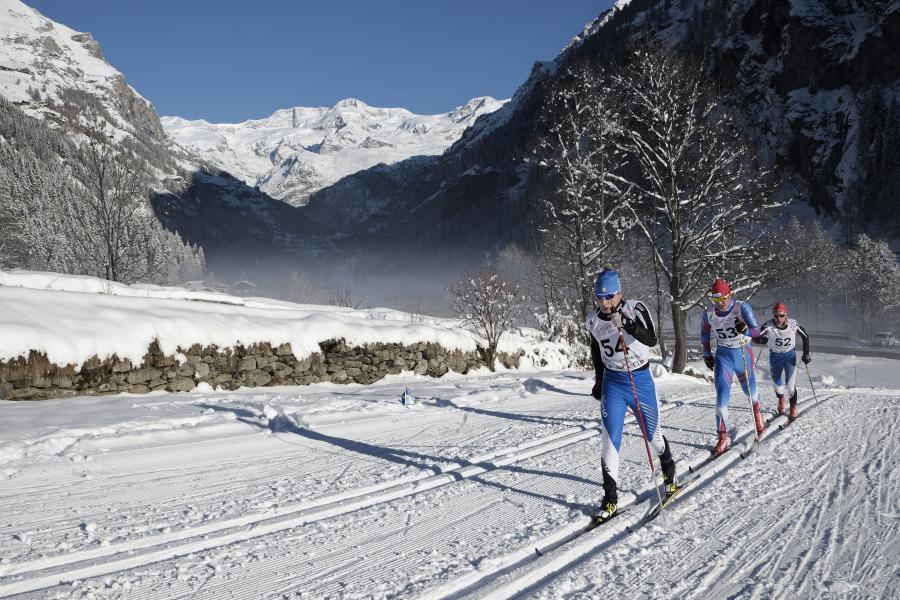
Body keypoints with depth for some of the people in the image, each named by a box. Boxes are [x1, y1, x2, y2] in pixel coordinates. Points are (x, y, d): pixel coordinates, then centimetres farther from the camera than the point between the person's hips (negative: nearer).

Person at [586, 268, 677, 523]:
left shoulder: (635, 309, -14)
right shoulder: (593, 320, -2)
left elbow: (651, 340, -26)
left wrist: (627, 324, -40)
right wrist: (599, 379, 20)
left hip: (641, 379, -2)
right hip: (612, 382, 2)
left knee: (652, 434, 12)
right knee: (611, 440, -8)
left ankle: (669, 473, 41)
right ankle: (610, 498, -1)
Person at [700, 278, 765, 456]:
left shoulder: (742, 308, -18)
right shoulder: (709, 314, -9)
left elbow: (757, 330, -25)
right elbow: (704, 334, 9)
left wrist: (746, 330, -47)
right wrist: (707, 354, 13)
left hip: (743, 353, -1)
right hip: (723, 356, 1)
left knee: (750, 389, 19)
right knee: (722, 396, -12)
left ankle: (757, 415, 53)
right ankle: (723, 438, -6)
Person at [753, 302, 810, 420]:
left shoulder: (793, 325, -20)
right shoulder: (768, 326, -24)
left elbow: (805, 336, -2)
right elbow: (756, 338, -31)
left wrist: (806, 353, -3)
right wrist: (761, 339, -54)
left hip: (790, 356, -1)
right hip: (774, 357, 1)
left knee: (789, 386, -7)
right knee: (778, 386, 11)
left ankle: (793, 407, 22)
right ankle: (781, 399, 48)